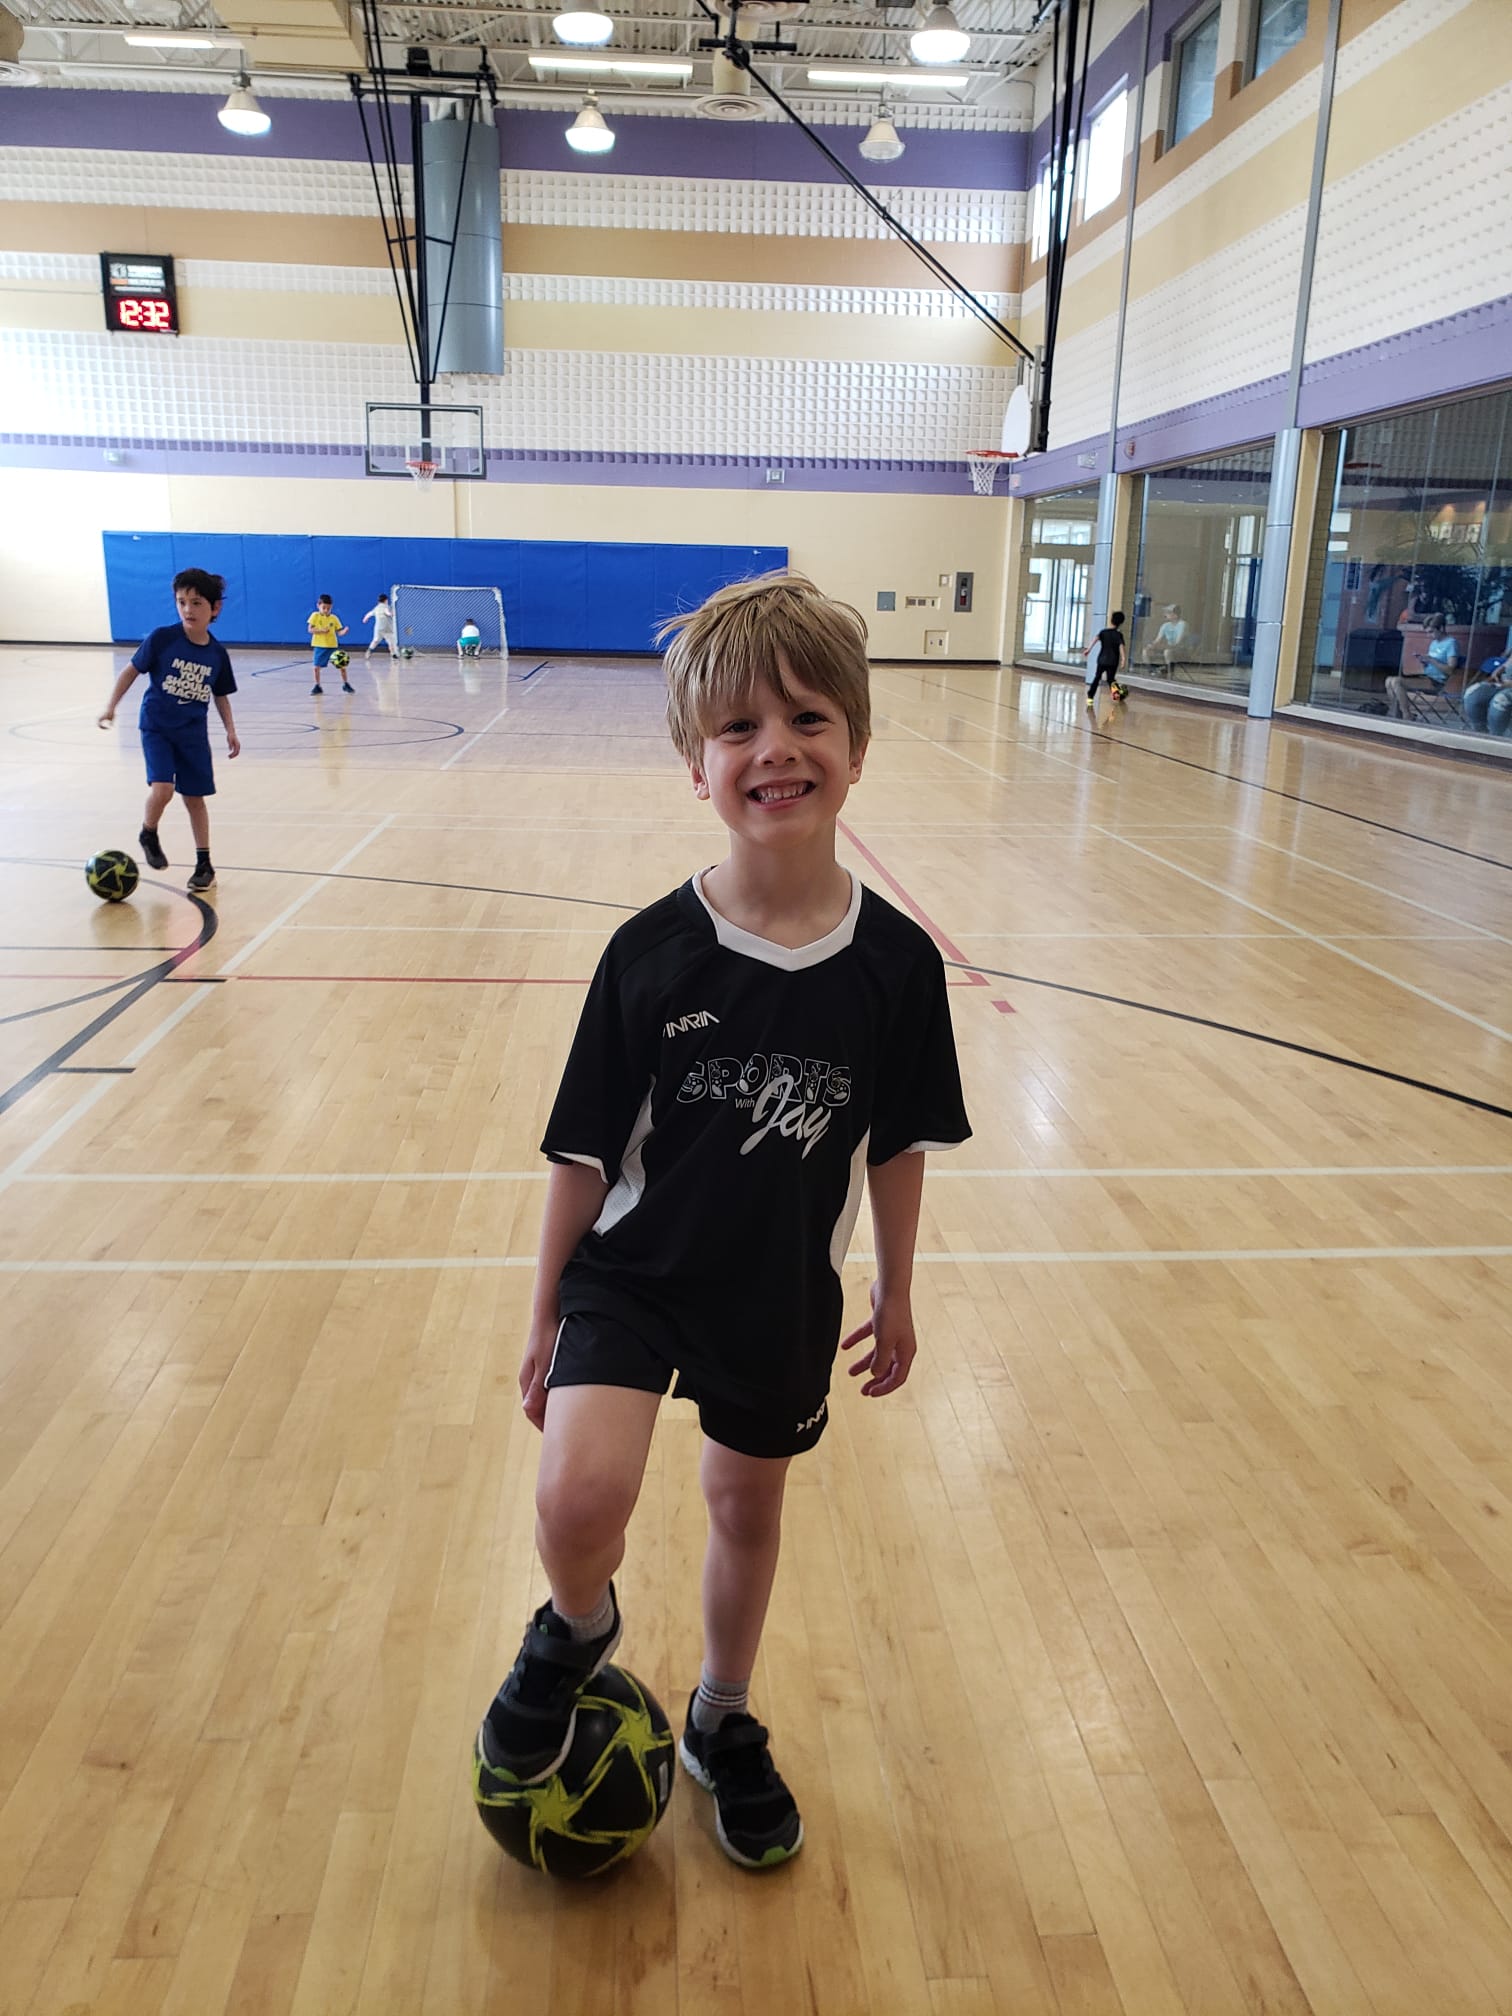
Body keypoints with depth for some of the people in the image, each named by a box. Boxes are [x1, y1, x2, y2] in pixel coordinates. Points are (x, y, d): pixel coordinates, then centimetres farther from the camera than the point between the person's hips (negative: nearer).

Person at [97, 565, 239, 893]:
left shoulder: (218, 654, -2)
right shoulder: (162, 638, -12)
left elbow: (221, 695, 11)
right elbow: (132, 671, -4)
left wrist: (230, 730, 3)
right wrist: (111, 706, -10)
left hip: (193, 733, 3)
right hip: (157, 727, -2)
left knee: (195, 798, 7)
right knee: (162, 789, -19)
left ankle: (204, 865, 19)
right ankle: (149, 835, 13)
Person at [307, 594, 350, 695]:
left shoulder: (334, 618, 3)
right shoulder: (315, 616, -2)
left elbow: (339, 632, 2)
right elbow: (310, 630, -7)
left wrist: (344, 631, -19)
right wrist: (321, 630, -20)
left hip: (332, 646, 1)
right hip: (319, 646, -1)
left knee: (342, 665, -1)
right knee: (317, 667, 0)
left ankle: (346, 684, 16)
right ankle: (317, 686, 16)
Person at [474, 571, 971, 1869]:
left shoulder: (895, 961, -14)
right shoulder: (651, 954, -18)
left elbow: (897, 1144, 0)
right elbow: (585, 1151, -9)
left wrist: (896, 1295, 9)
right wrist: (548, 1317, -1)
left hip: (785, 1297, 2)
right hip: (631, 1272, -2)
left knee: (748, 1505, 20)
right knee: (581, 1499, -22)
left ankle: (723, 1724, 50)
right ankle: (579, 1632, 17)